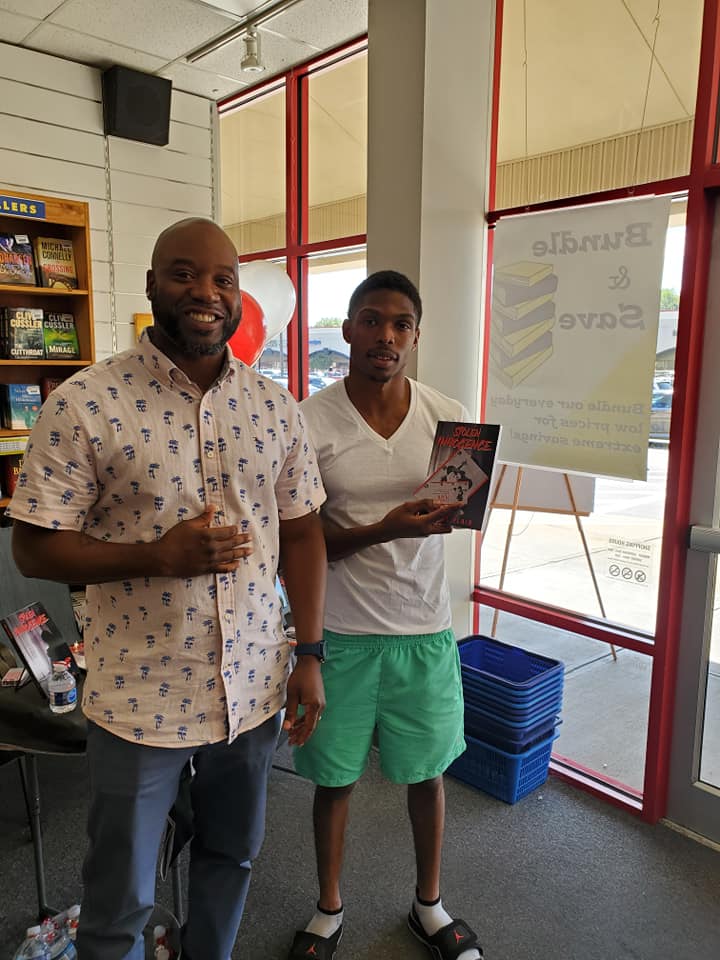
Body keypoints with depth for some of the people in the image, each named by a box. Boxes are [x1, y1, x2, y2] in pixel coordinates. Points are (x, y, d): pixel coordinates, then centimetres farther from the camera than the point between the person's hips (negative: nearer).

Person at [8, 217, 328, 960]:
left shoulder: (274, 407, 0)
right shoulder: (83, 404, -13)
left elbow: (301, 531, 4)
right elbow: (33, 548, -10)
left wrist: (309, 655, 2)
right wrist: (158, 555, -25)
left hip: (253, 687, 4)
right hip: (140, 698, -3)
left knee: (231, 855, 26)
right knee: (119, 898, 17)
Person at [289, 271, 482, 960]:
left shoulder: (447, 417, -4)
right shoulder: (310, 421, -10)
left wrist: (454, 507, -19)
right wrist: (382, 530, -26)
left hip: (423, 627, 2)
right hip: (340, 631, -1)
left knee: (426, 771, 18)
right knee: (334, 778, 15)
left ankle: (429, 904, 45)